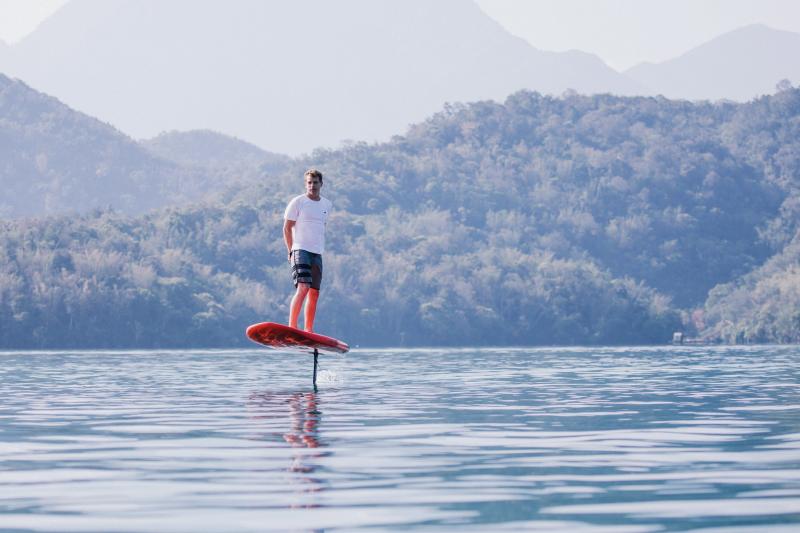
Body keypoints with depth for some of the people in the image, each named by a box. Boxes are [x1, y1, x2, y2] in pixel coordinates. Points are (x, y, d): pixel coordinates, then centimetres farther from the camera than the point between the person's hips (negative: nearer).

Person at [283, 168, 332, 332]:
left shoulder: (327, 205, 14)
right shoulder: (298, 202, -2)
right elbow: (287, 228, -1)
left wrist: (320, 248, 16)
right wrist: (292, 251, -7)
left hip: (317, 253, 6)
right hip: (301, 250, -6)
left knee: (314, 293, 5)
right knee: (303, 288, -21)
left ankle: (308, 332, 10)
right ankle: (291, 328, -23)